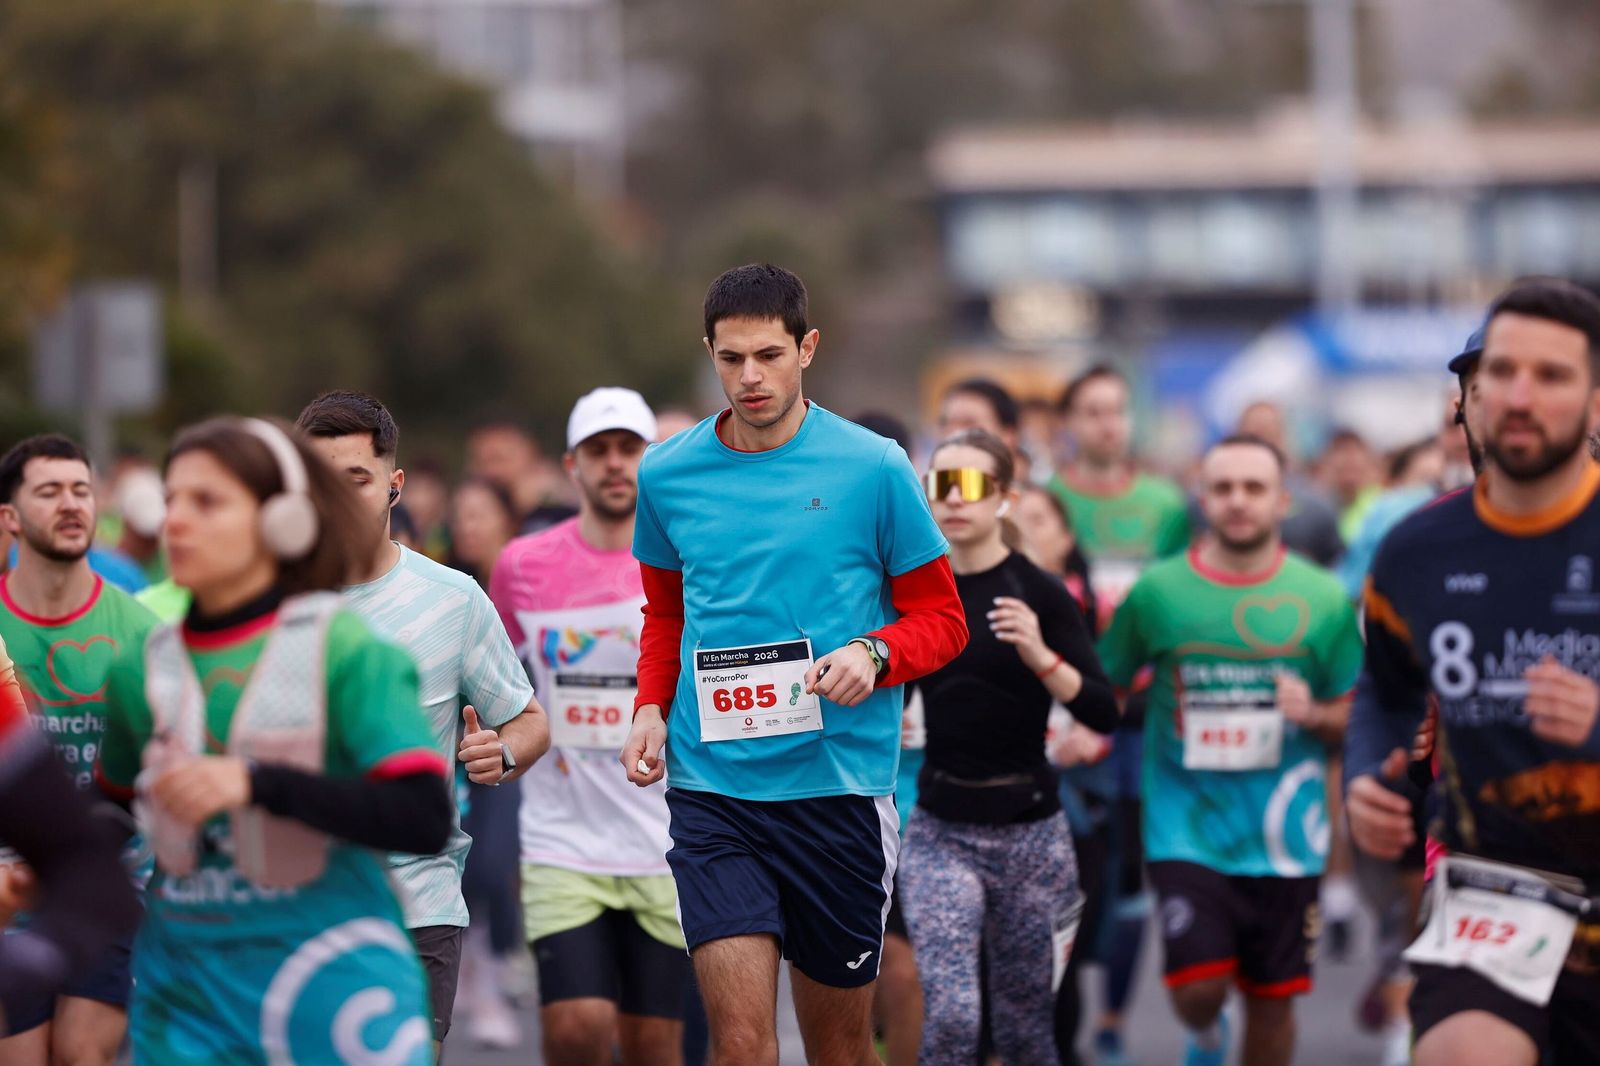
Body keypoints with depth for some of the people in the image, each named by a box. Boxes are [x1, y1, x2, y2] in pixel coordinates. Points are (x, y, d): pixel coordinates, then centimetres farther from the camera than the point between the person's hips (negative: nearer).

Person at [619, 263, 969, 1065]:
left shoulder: (873, 469, -3)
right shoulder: (666, 475, 6)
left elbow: (941, 619, 4)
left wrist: (873, 654, -16)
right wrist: (650, 710, 5)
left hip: (839, 787, -1)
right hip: (712, 787, 1)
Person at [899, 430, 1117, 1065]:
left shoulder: (1039, 594, -8)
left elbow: (1103, 715, -15)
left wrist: (1041, 657, -29)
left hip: (1029, 831, -1)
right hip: (939, 831, 1)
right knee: (951, 1015, -16)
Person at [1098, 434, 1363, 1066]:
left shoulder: (1323, 598, 2)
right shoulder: (1158, 591, 1)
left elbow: (1355, 717, 8)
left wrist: (1314, 714, -13)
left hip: (1281, 838, 1)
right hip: (1186, 829, -1)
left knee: (1272, 1000, 5)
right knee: (1198, 987, -13)